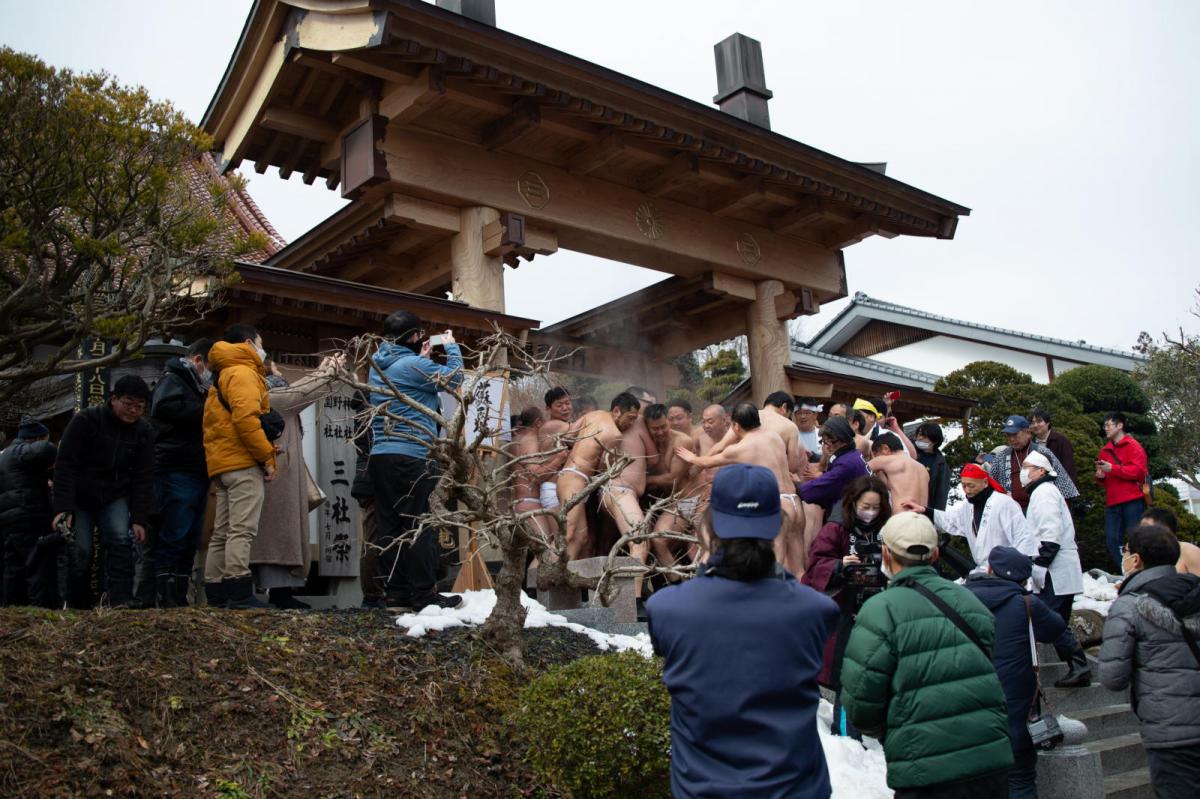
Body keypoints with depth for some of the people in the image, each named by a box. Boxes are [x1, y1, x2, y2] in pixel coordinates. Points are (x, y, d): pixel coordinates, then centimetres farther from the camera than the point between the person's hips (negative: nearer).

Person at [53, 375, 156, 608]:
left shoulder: (144, 431, -3)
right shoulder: (85, 420, -14)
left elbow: (143, 478, -3)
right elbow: (65, 466, -16)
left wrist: (140, 518, -9)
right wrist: (63, 508, -24)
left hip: (115, 498, 2)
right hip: (80, 498, -2)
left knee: (121, 540, -17)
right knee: (81, 551, -7)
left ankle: (121, 599, -20)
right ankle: (79, 606, 7)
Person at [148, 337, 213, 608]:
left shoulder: (193, 386, 28)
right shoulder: (172, 379, -2)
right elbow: (164, 407, -23)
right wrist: (205, 411, -16)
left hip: (195, 474, 10)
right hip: (176, 472, -10)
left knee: (189, 542, 10)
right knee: (172, 539, -11)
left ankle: (179, 598, 15)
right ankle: (165, 598, -11)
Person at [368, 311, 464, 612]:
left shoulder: (377, 365, 15)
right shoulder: (413, 365, -11)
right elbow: (454, 378, 0)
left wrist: (423, 357, 28)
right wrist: (451, 346, 14)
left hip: (380, 456, 8)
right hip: (412, 456, -8)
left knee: (389, 525, 8)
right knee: (420, 526, -3)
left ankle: (395, 592, 13)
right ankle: (424, 594, 0)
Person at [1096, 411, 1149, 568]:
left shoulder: (1132, 445, 0)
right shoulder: (1105, 450, 18)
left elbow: (1139, 471, -13)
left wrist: (1112, 468, -15)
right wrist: (1100, 476, 4)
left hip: (1132, 501, -6)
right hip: (1112, 503, 6)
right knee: (1112, 541, 1)